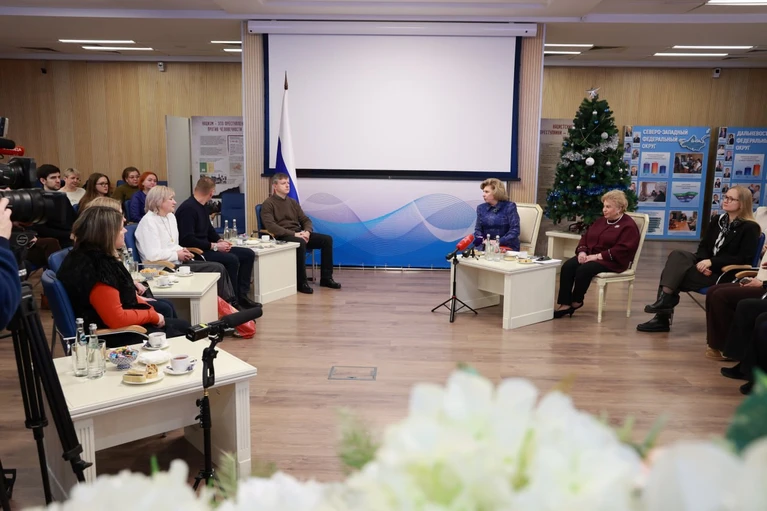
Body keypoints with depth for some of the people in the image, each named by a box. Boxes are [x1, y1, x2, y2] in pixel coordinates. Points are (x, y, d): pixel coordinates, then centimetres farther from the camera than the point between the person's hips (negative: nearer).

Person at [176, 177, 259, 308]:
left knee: (248, 254, 3)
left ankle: (241, 295, 6)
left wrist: (220, 241, 3)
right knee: (231, 259, -30)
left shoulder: (202, 206, 12)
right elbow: (188, 240, -25)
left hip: (205, 248, 10)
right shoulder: (188, 208, -19)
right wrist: (214, 246, -20)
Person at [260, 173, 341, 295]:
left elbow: (306, 220, 16)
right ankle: (301, 282, -28)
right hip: (282, 236, -7)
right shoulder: (268, 204, -3)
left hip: (298, 234, 7)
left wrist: (307, 231, -9)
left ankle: (326, 278, -5)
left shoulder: (292, 202, 19)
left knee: (327, 239, -9)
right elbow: (270, 226, -17)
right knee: (300, 243, -39)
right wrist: (293, 234, -24)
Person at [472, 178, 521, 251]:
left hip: (508, 248, -3)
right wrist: (479, 239, -13)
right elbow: (478, 229, 11)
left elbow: (515, 230, -10)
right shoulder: (481, 208, 10)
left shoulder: (509, 207, -3)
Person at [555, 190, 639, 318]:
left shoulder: (628, 226, -6)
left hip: (612, 261, -7)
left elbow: (622, 250, -18)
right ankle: (565, 304, -26)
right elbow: (585, 236, 15)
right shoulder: (601, 221, 19)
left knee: (584, 269, -33)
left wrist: (598, 256, -23)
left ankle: (576, 301, -9)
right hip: (590, 256, 7)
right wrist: (582, 251, -7)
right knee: (567, 266, -22)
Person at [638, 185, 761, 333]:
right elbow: (703, 246, 13)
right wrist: (703, 262, -10)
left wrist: (712, 262, -23)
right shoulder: (717, 220, 13)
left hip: (726, 274, -7)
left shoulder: (750, 228, -7)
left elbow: (744, 259, -15)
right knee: (677, 255, -22)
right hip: (708, 266, 7)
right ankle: (665, 299, -28)